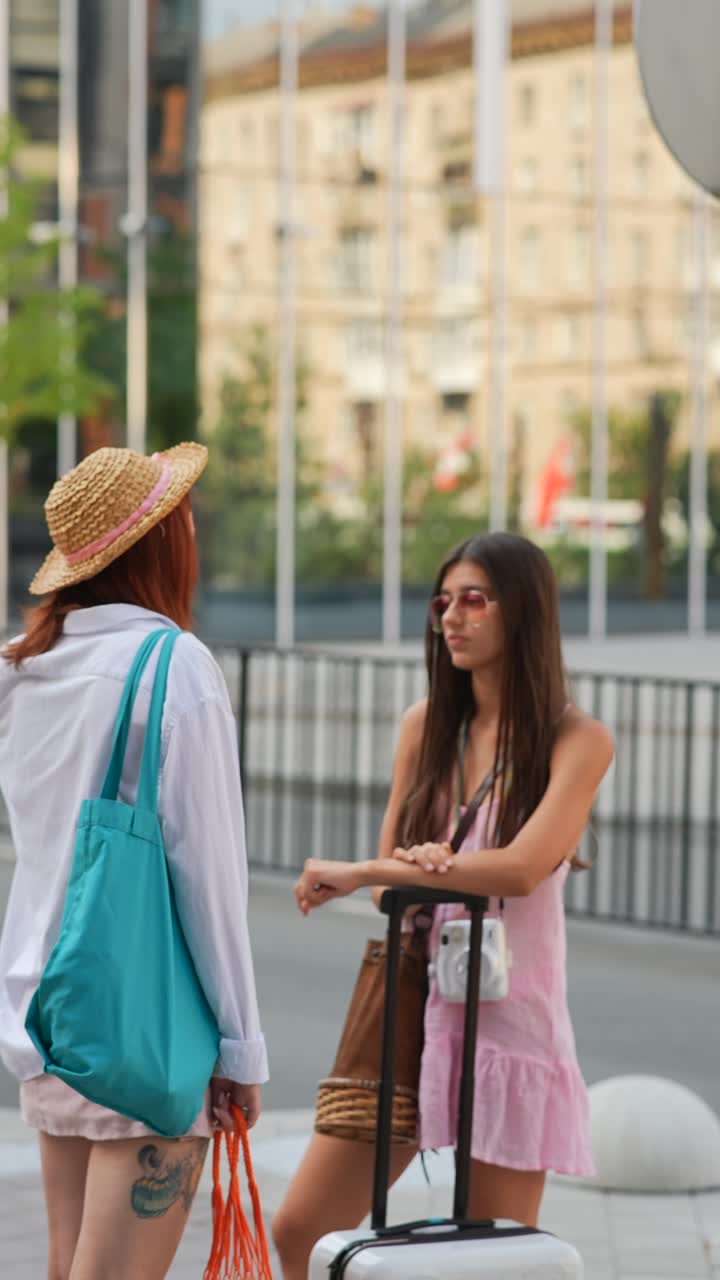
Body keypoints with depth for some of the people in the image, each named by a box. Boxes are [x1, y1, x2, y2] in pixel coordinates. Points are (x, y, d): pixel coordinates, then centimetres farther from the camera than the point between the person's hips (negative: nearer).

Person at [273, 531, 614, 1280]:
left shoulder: (576, 739, -6)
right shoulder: (426, 726, 10)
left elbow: (522, 868, -20)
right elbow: (388, 870, 12)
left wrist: (364, 873, -17)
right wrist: (411, 874, -13)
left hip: (508, 1015, -5)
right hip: (411, 1005, 5)